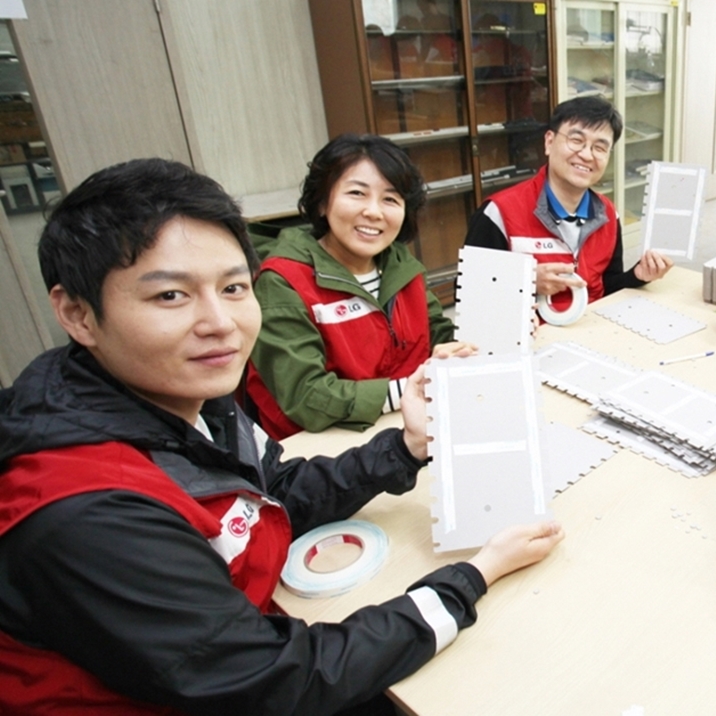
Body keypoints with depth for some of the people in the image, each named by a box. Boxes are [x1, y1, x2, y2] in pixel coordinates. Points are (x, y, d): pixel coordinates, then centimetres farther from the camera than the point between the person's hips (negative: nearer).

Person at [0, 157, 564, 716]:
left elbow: (282, 498, 3)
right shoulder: (87, 516, -34)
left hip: (237, 656, 6)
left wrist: (408, 445, -8)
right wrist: (475, 577, -20)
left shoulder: (195, 403, -12)